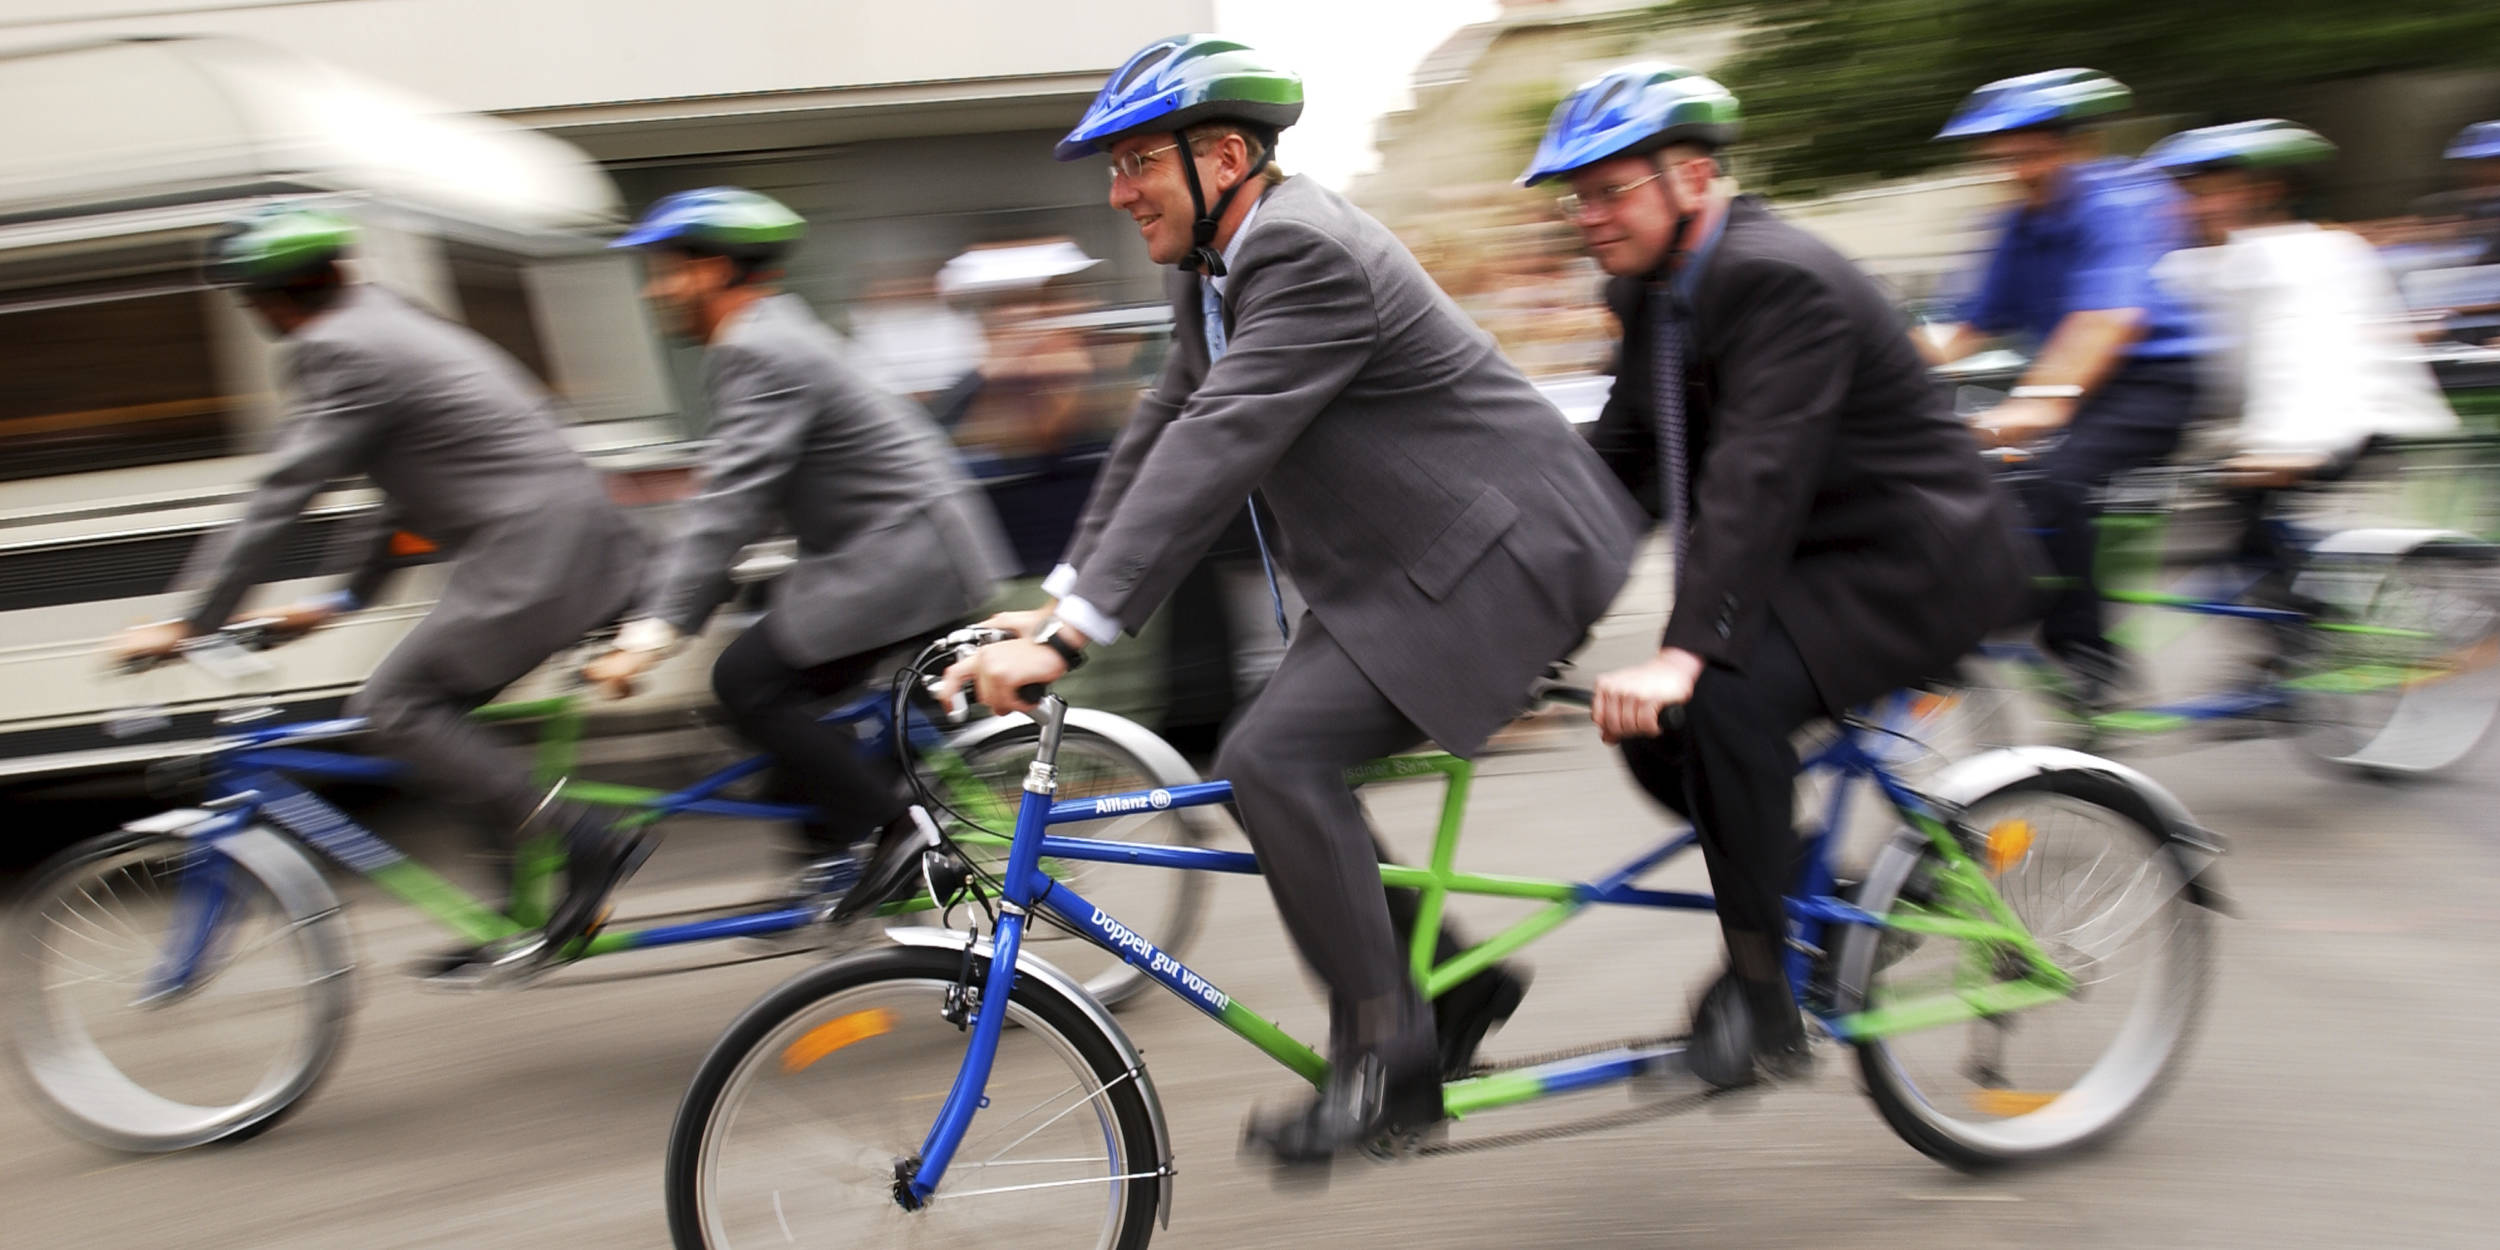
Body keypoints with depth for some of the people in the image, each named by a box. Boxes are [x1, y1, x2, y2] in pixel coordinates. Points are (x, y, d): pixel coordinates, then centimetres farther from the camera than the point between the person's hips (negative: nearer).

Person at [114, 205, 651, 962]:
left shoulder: (343, 352, -9)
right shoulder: (389, 326, 22)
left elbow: (281, 498, -12)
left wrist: (190, 623, -6)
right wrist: (351, 595, 30)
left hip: (532, 552, -10)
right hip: (570, 537, 10)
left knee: (394, 708, -8)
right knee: (437, 711, 14)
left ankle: (584, 841, -12)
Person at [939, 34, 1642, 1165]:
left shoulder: (1311, 254, -23)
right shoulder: (1214, 267, 9)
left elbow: (1216, 448, -32)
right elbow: (1160, 431, 12)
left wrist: (1073, 633, -35)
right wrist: (1059, 596, 6)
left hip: (1492, 555, -10)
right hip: (1392, 565, 10)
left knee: (1275, 756, -23)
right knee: (1277, 773, 7)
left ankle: (1384, 1057, -8)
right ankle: (1453, 984, 23)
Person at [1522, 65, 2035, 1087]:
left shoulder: (1782, 280, -23)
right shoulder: (1648, 293, 7)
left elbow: (1759, 476, -34)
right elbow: (1619, 456, 9)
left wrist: (1684, 652, -43)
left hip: (1918, 557, -9)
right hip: (1815, 558, 10)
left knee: (1724, 697, -31)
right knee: (1655, 737, -4)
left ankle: (1762, 996, -16)